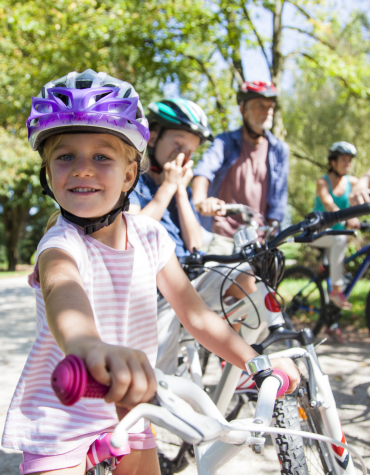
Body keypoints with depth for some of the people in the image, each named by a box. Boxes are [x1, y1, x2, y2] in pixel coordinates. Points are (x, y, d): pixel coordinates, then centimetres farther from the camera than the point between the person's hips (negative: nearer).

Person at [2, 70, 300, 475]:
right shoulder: (61, 244, -25)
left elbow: (196, 315, -4)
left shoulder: (150, 237, -9)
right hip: (59, 415, -4)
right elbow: (63, 293, -49)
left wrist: (258, 362, -9)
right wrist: (91, 347, -71)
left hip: (125, 404, 5)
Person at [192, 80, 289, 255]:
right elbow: (204, 170, -19)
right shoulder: (225, 142, 0)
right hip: (221, 236, -2)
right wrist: (200, 200, -41)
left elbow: (278, 197, 4)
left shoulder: (279, 149, 6)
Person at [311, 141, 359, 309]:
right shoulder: (323, 182, -12)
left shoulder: (351, 182, 2)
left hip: (336, 231, 7)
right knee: (340, 239, -32)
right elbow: (328, 204, -31)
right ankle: (336, 290, -32)